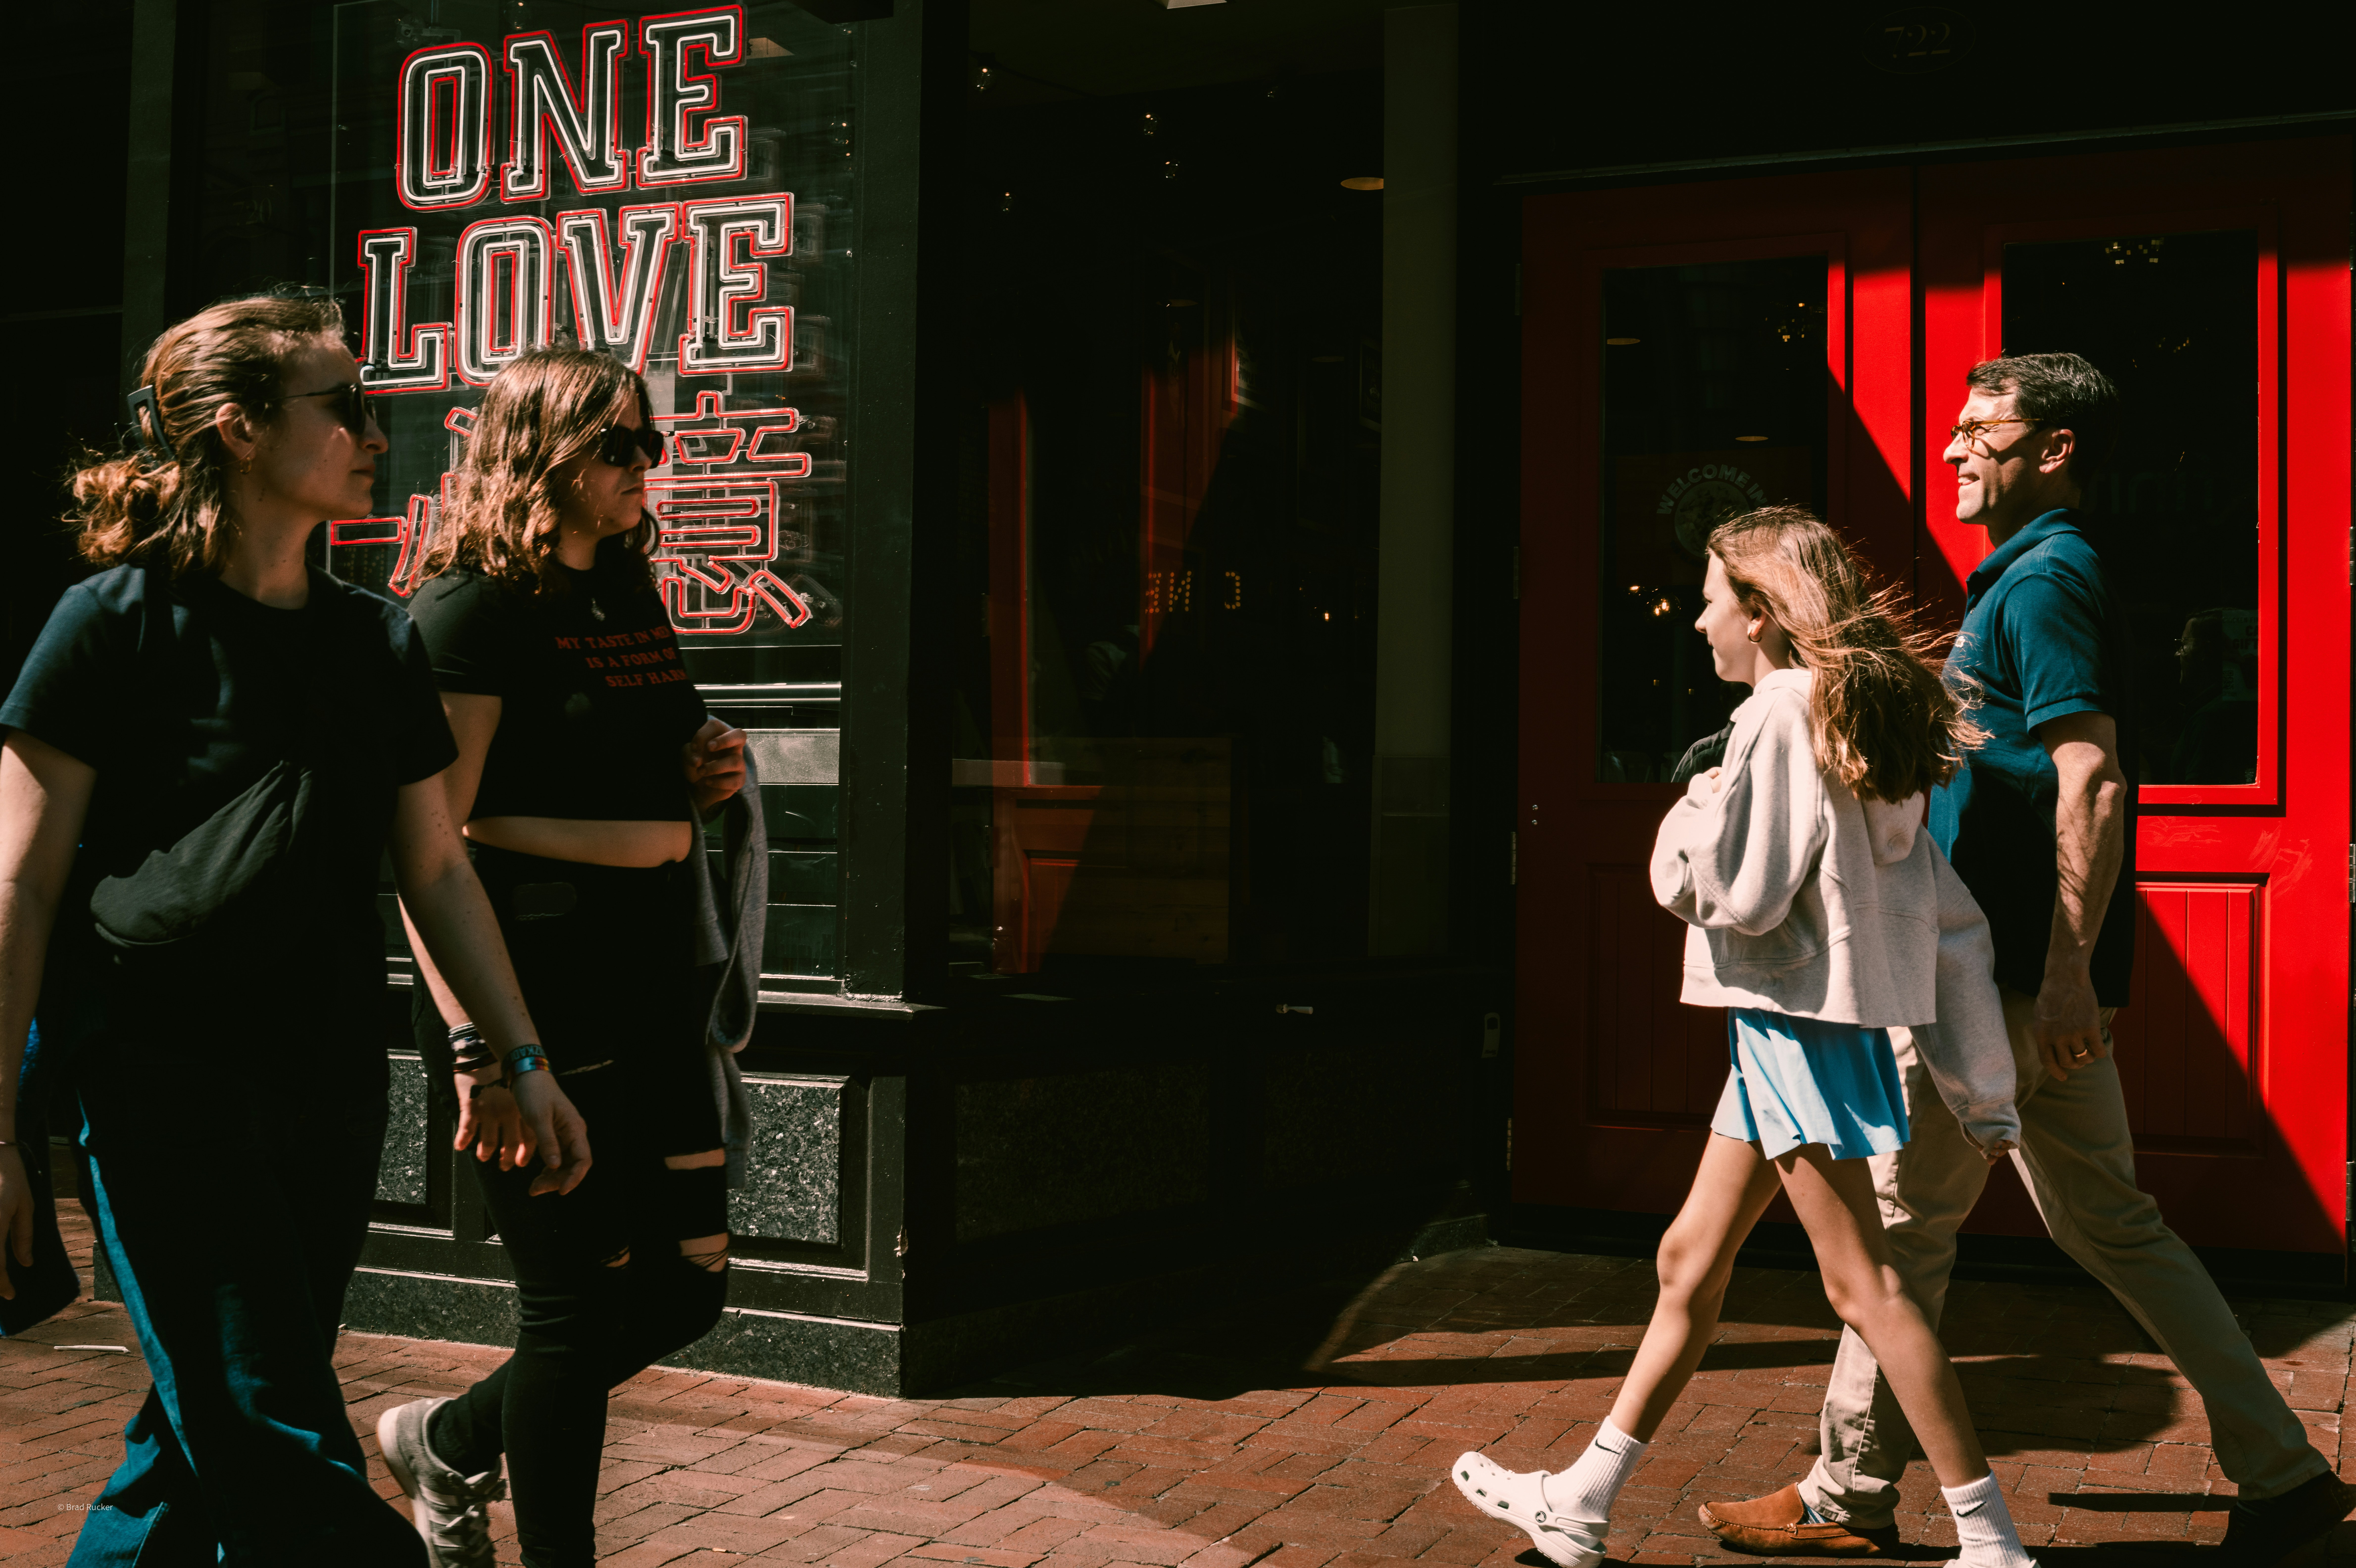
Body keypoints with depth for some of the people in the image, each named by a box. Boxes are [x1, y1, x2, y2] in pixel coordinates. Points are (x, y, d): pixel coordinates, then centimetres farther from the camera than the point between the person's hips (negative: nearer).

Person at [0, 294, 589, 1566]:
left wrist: (522, 1060, 12)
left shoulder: (380, 642, 11)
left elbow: (436, 868, 16)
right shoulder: (119, 623, -6)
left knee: (211, 1444, 12)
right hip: (163, 1079, -6)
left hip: (331, 1082, 6)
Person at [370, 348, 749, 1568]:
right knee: (578, 1306, -1)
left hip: (649, 981, 8)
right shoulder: (475, 606, -10)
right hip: (534, 990, -8)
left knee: (688, 1287, 11)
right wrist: (476, 1042, -24)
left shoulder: (633, 598, 14)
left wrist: (704, 775, 5)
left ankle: (450, 1443, 32)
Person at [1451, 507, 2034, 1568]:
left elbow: (1741, 892, -20)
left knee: (1862, 1283, -5)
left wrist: (1694, 815, 0)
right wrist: (1981, 1080, 16)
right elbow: (1947, 915, 13)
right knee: (1690, 1261, 14)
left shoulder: (1781, 714, -14)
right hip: (1796, 1019, 10)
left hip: (1797, 1019, -10)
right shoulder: (1855, 715, 14)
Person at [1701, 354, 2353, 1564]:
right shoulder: (2037, 578, 18)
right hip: (2036, 970, 10)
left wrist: (2066, 975, -26)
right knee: (2110, 1224, 13)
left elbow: (2091, 781, -22)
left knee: (1904, 1220, 0)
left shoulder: (2043, 584, -13)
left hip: (2009, 975, -10)